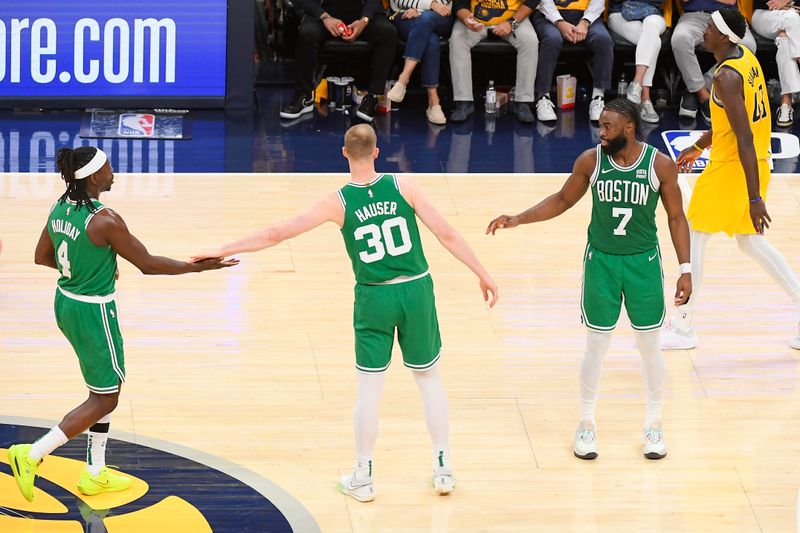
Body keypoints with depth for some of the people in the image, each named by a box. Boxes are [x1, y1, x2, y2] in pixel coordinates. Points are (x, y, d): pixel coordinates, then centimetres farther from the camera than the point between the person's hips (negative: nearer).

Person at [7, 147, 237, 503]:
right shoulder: (105, 221, -24)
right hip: (94, 313, -8)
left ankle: (95, 474, 26)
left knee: (105, 389, 21)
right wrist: (199, 267, -8)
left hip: (66, 304, 8)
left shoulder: (61, 208, -1)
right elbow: (147, 264, -17)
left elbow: (42, 257, 12)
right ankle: (31, 455, 0)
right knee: (104, 400, 6)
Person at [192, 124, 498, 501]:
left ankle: (362, 479, 17)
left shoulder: (338, 203, -9)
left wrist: (223, 251, -1)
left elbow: (276, 234, -8)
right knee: (429, 379, 16)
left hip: (375, 299, -1)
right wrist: (482, 274, 3)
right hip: (416, 290, 1)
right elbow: (446, 234, -6)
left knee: (369, 389, 10)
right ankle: (443, 469, 21)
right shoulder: (403, 187, -8)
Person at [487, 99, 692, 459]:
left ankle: (653, 426, 23)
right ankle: (586, 424, 22)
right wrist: (518, 220, -4)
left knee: (650, 347, 7)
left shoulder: (660, 165, -12)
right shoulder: (590, 161, -9)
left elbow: (676, 217, -3)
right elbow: (562, 200, 6)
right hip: (601, 262, 1)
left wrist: (685, 269, -6)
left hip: (644, 263, 0)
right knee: (596, 346, 6)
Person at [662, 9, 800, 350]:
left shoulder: (727, 77, -24)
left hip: (733, 168, -9)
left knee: (692, 238, 5)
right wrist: (698, 147, 28)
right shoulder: (745, 57, 6)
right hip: (755, 165, 9)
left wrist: (755, 198, -27)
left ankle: (682, 328, 12)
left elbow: (744, 138, -27)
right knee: (751, 242, 20)